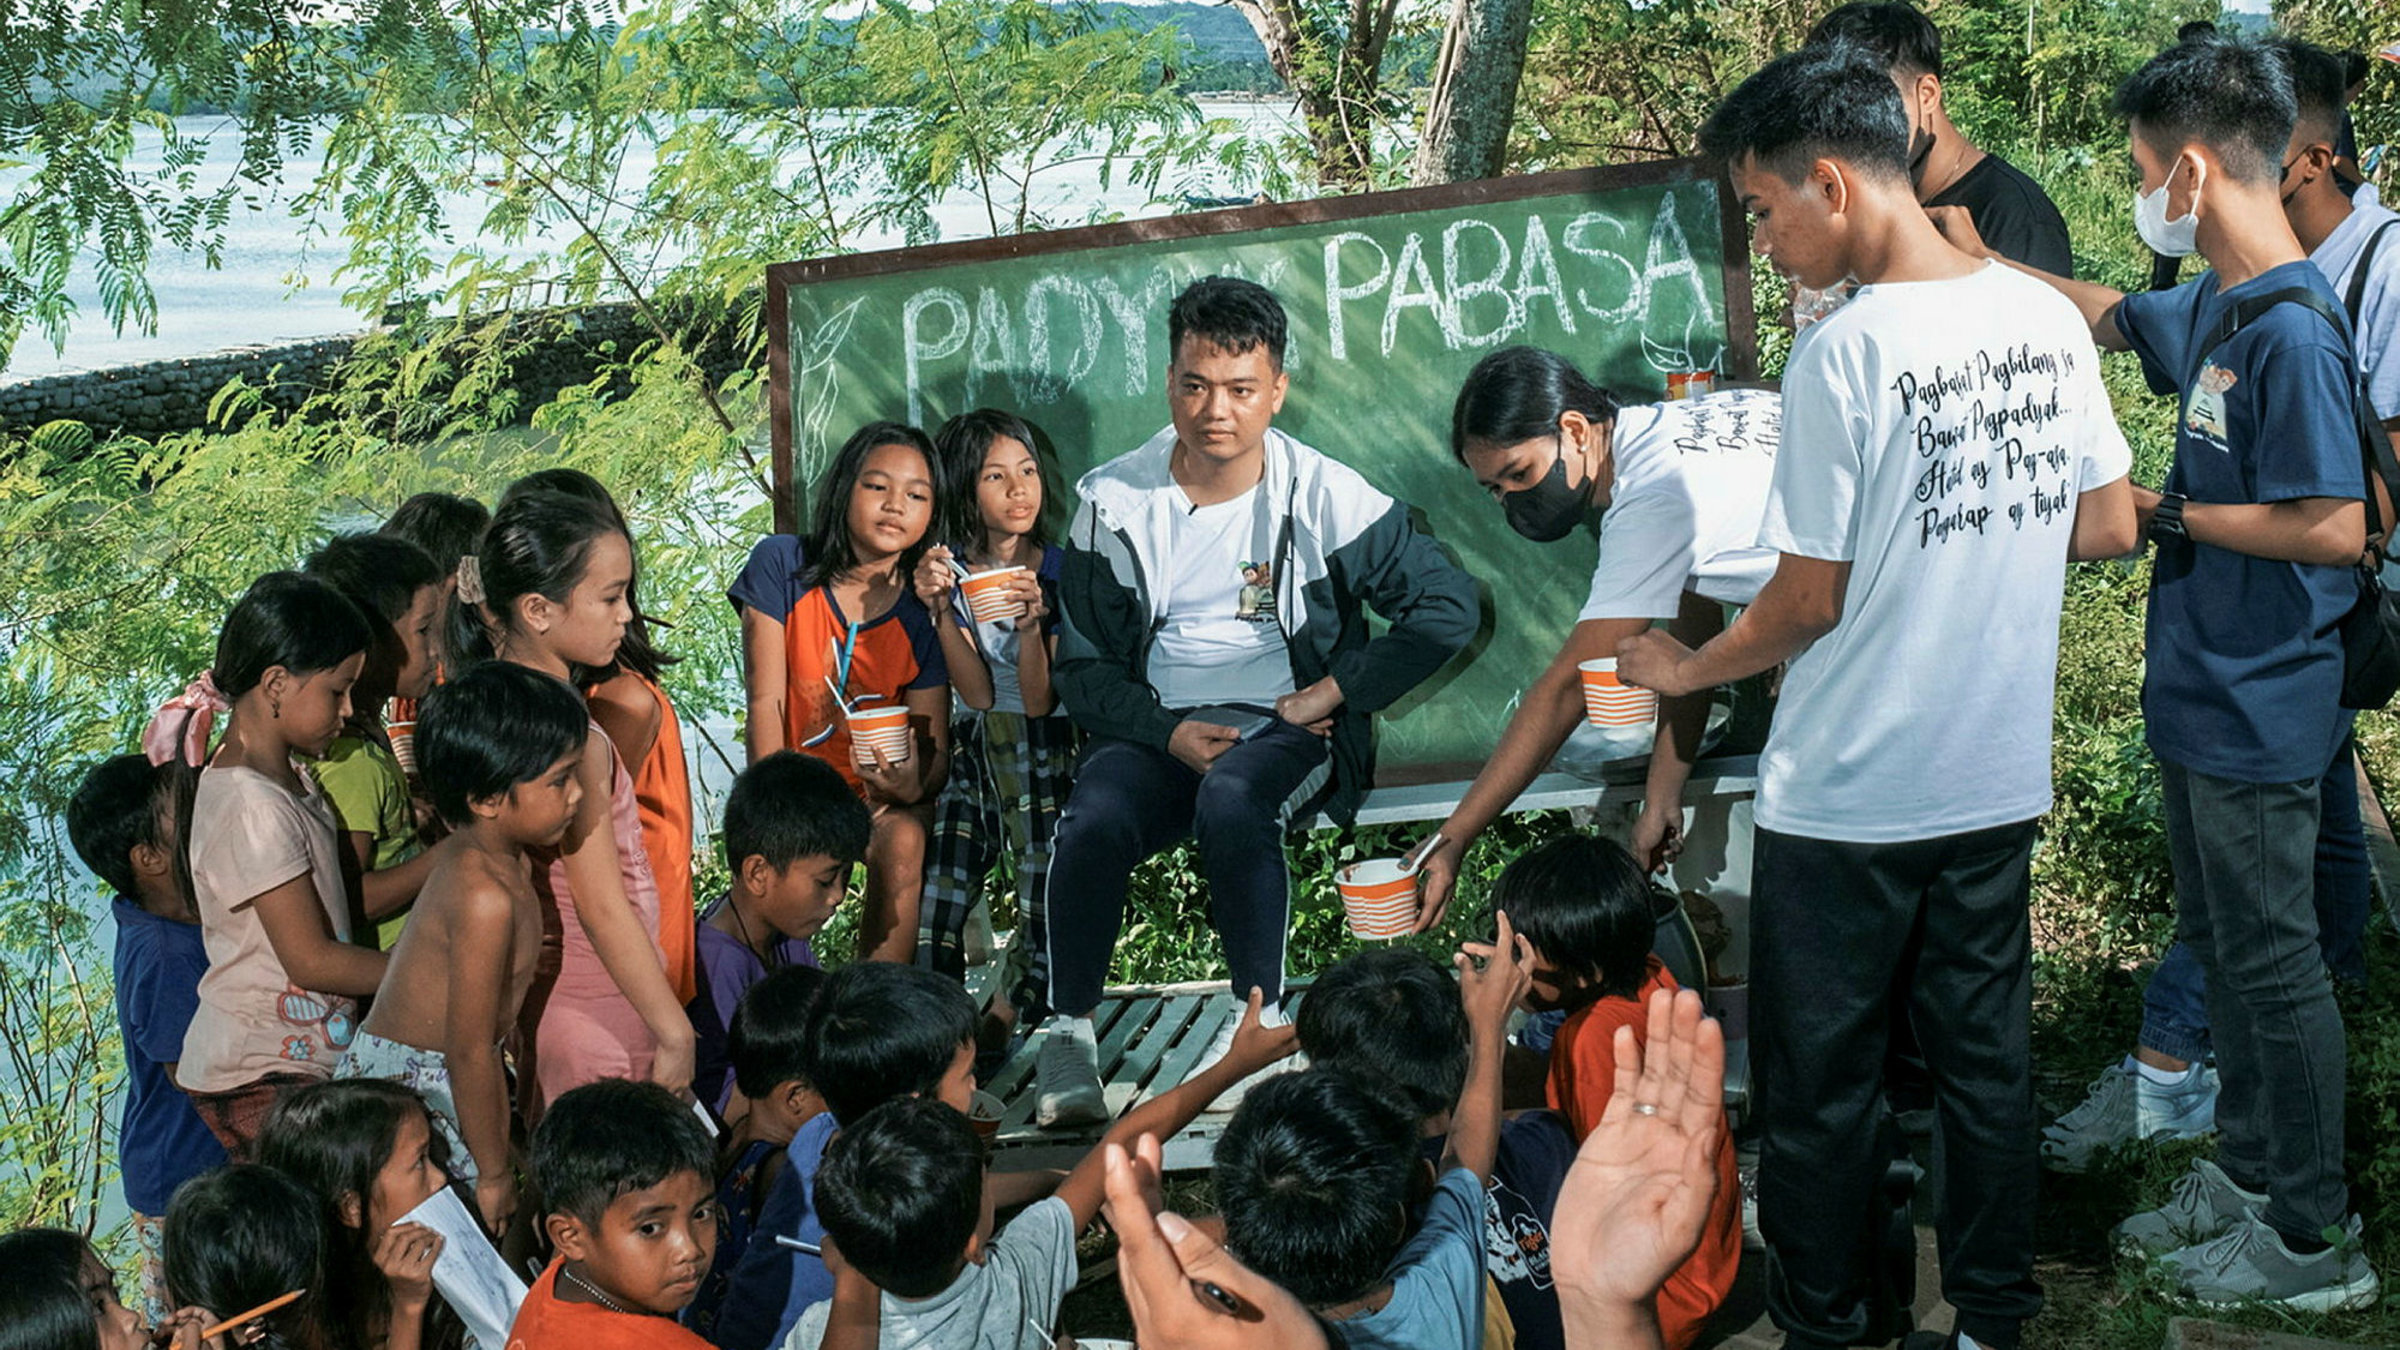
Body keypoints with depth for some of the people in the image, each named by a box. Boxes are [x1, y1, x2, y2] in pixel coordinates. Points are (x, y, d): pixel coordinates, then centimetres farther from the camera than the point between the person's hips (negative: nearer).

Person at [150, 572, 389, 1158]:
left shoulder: (291, 780, 10)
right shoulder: (251, 807, -20)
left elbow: (337, 903, 14)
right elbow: (313, 960, -18)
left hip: (303, 1060, 9)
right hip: (261, 1081, -9)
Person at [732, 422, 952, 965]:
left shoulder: (922, 614, -7)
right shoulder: (782, 565, -9)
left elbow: (934, 748, -8)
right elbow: (766, 704, -11)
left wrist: (914, 786, -33)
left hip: (881, 794, 1)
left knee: (904, 841, -31)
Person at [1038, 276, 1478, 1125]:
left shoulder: (1324, 498, -2)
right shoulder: (1113, 503, 3)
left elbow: (1448, 607, -3)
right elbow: (1086, 666, 5)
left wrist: (1331, 695, -8)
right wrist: (1170, 733, -13)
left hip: (1283, 729, -2)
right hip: (1156, 729, 2)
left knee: (1232, 801, -36)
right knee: (1093, 823, -30)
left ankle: (1259, 1019, -24)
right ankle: (1067, 1039, -20)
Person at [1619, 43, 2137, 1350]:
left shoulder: (1845, 353, -21)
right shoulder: (2045, 320, -2)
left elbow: (1807, 602, -15)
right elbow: (2108, 528, 6)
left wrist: (1686, 669, 2)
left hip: (1847, 798, -6)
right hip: (2001, 780, 6)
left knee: (1819, 1076, 11)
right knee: (1985, 1049, 18)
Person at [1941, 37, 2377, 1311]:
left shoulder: (2292, 333, -23)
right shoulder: (2210, 311, 6)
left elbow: (2336, 529, -26)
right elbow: (2103, 310, 26)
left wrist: (2167, 513, -16)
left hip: (2258, 716, -9)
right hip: (2200, 695, 9)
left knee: (2272, 960, 0)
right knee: (2218, 942, 19)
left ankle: (2312, 1239, 11)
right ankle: (2245, 1171, 33)